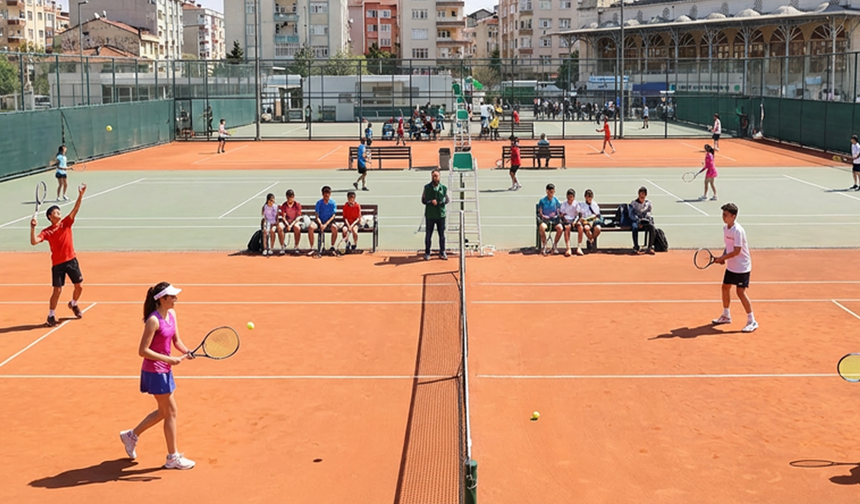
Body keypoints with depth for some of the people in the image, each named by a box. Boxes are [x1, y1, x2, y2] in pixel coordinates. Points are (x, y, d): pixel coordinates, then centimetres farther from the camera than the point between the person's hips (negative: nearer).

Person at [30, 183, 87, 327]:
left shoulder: (66, 223, 3)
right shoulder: (47, 232, -4)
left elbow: (75, 209, -9)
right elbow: (34, 242, -16)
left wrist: (81, 195, -22)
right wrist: (33, 227, -26)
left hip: (71, 260, 3)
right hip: (58, 264, -3)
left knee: (79, 286, 7)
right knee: (57, 290, -4)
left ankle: (74, 304, 37)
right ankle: (51, 316, 10)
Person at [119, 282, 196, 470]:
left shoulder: (172, 314, 4)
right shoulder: (154, 320, -22)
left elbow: (176, 340, 10)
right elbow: (143, 351, -22)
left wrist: (186, 352, -9)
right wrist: (169, 359, -25)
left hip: (165, 370, 9)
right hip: (155, 371, -9)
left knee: (164, 412, 19)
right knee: (171, 412, 0)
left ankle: (132, 435, 37)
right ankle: (173, 458, 11)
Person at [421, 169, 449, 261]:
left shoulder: (443, 188, 3)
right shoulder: (427, 187, 0)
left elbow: (448, 200, 8)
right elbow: (423, 200, 2)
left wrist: (440, 202, -12)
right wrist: (430, 202, -16)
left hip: (441, 215, 1)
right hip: (429, 215, -1)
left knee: (442, 235, 7)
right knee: (428, 235, 5)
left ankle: (442, 252, 18)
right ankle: (427, 253, 14)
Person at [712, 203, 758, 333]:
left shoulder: (738, 231, -23)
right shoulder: (725, 228, 4)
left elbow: (736, 251, -26)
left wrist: (722, 258, -21)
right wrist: (723, 257, 0)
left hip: (742, 267, -9)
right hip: (731, 266, 9)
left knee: (741, 292, -10)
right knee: (725, 288, 17)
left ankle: (752, 321, -1)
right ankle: (726, 316, 33)